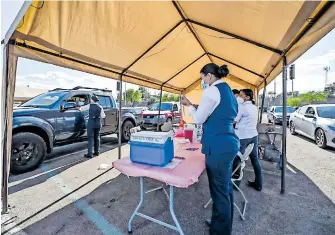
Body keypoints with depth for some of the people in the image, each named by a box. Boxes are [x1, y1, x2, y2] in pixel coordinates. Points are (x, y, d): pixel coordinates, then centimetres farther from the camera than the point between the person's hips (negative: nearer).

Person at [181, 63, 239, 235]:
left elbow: (198, 119, -9)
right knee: (225, 187, 21)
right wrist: (198, 107, 18)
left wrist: (189, 105, 7)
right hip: (229, 143, 10)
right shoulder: (228, 91, 17)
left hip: (218, 147, -10)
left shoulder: (212, 90, -12)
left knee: (219, 191, 5)